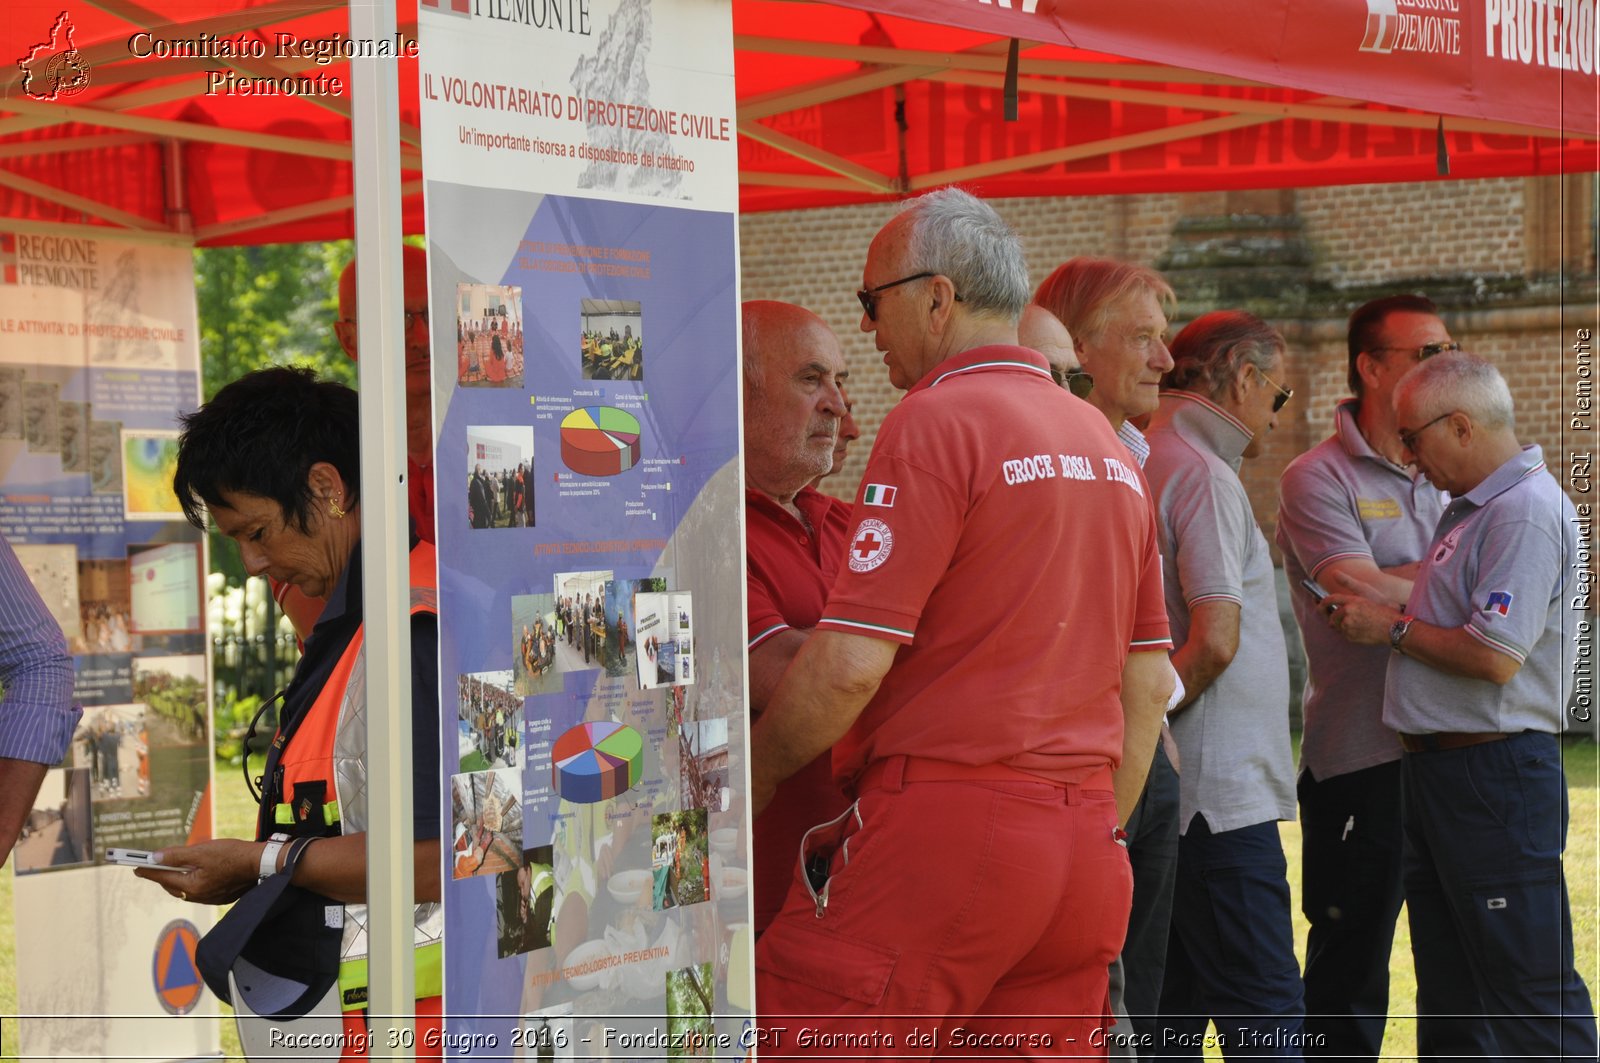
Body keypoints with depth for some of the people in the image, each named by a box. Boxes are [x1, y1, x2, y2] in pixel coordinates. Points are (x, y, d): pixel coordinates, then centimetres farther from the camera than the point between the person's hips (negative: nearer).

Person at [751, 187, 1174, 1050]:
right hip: (1082, 855, 8)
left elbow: (850, 662, -14)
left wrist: (755, 772, 0)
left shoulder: (937, 420, -8)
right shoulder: (1108, 446, 18)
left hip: (939, 837, -8)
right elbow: (1149, 685, 20)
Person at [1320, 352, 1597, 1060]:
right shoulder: (1469, 509, 16)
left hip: (1495, 773, -10)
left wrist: (1392, 629, -11)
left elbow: (1494, 656, -24)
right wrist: (1363, 617, 9)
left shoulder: (1528, 511, -17)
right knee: (1449, 992, 16)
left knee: (1529, 987, -8)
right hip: (1436, 765, 11)